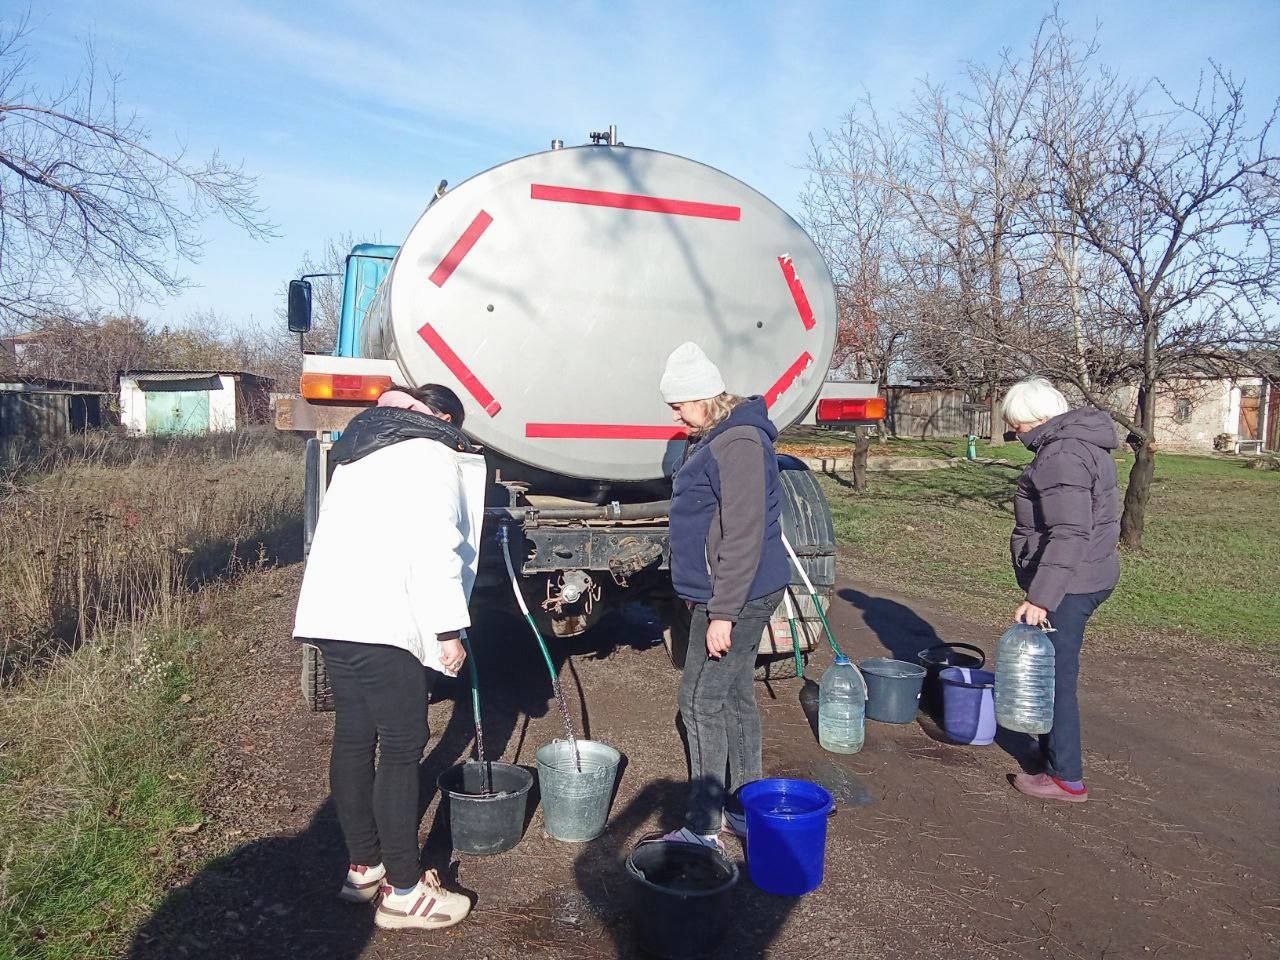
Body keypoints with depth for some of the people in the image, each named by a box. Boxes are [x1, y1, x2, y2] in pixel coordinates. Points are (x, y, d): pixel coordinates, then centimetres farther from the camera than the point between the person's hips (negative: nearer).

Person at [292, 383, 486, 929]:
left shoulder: (362, 454, 24)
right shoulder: (432, 456, -5)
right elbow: (435, 551, -15)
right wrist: (449, 630, -12)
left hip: (332, 615, 10)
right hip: (381, 620, -9)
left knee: (353, 736, 14)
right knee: (402, 747, -3)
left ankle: (364, 868, 25)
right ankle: (404, 893, 4)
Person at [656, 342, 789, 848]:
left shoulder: (738, 444, -20)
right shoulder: (710, 439, 13)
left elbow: (743, 537, -24)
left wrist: (722, 612, -23)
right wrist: (703, 597, 24)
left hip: (736, 597, -10)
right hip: (719, 596, 10)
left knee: (701, 703, -3)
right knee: (735, 697, 16)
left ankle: (703, 828, 9)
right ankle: (745, 810, 29)